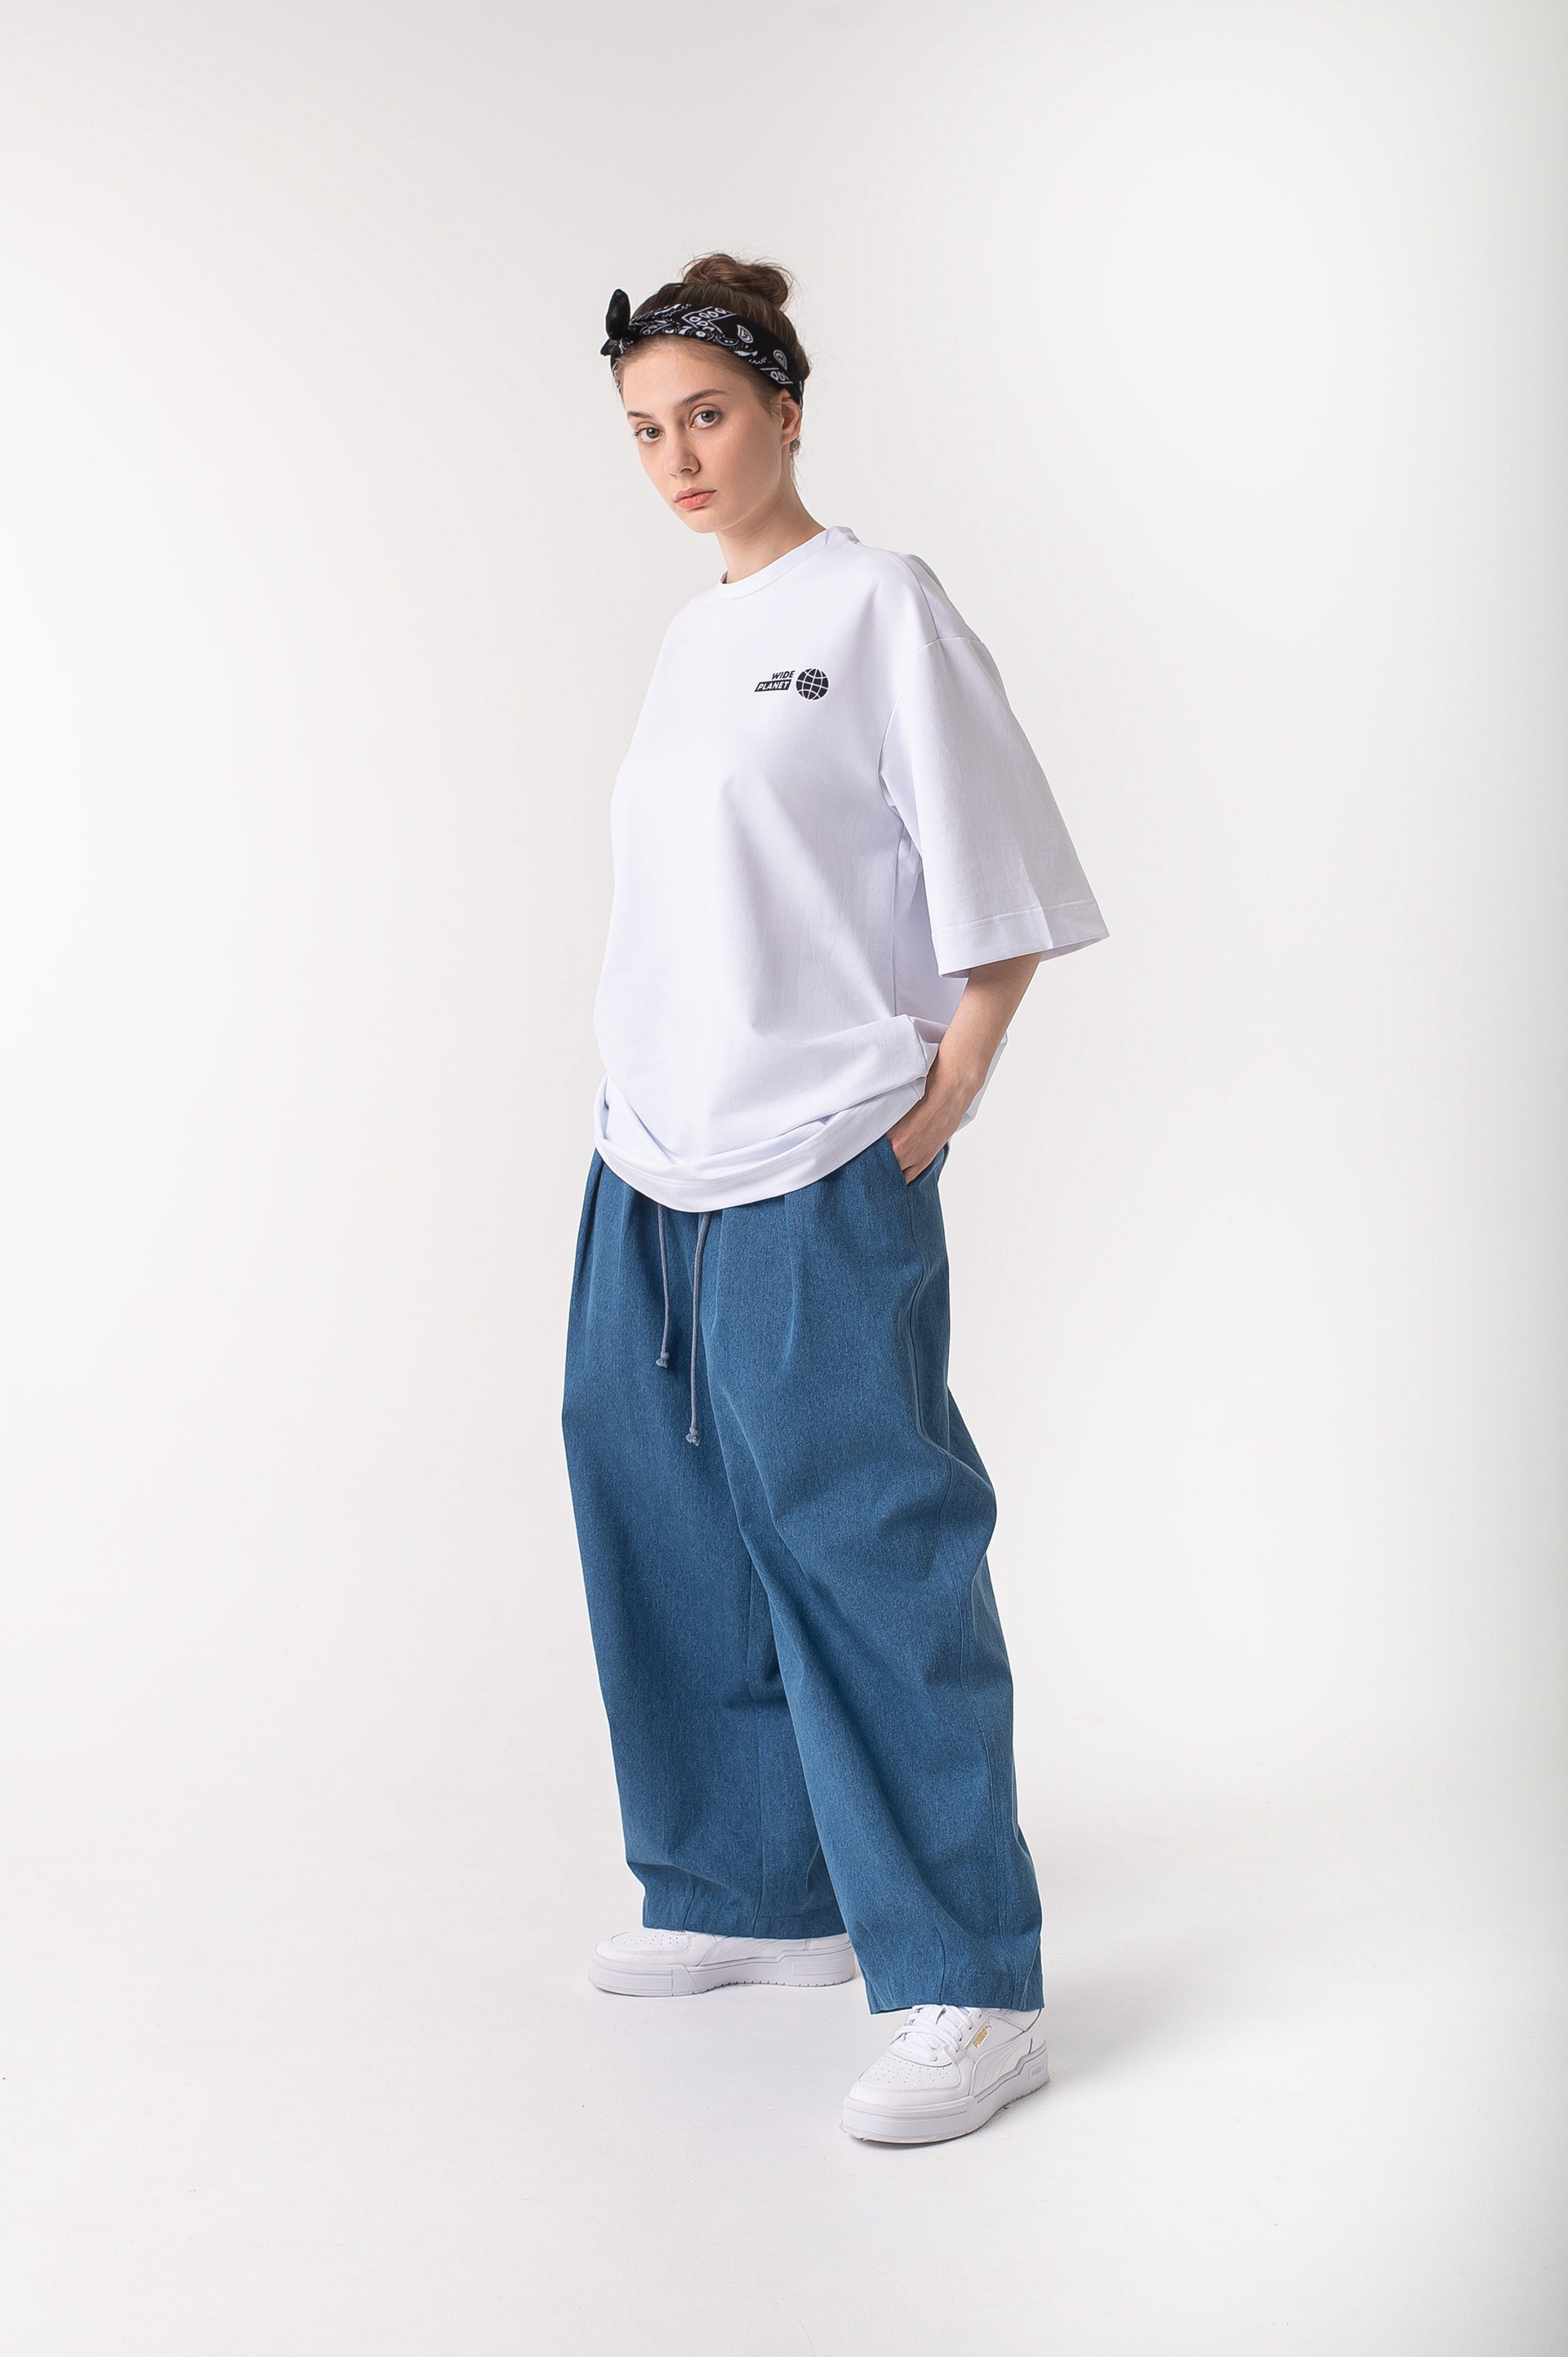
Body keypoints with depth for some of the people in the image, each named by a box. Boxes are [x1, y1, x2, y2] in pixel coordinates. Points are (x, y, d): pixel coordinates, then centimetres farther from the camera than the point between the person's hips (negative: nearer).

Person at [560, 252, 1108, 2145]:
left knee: (857, 1543, -8)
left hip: (817, 1170, -8)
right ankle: (754, 1899, 27)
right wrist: (651, 1098, 13)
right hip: (651, 1160, 8)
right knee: (669, 1523, 12)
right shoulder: (688, 638, 17)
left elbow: (999, 891, -7)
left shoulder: (878, 606, -5)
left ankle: (968, 1989, -1)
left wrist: (938, 1107, -10)